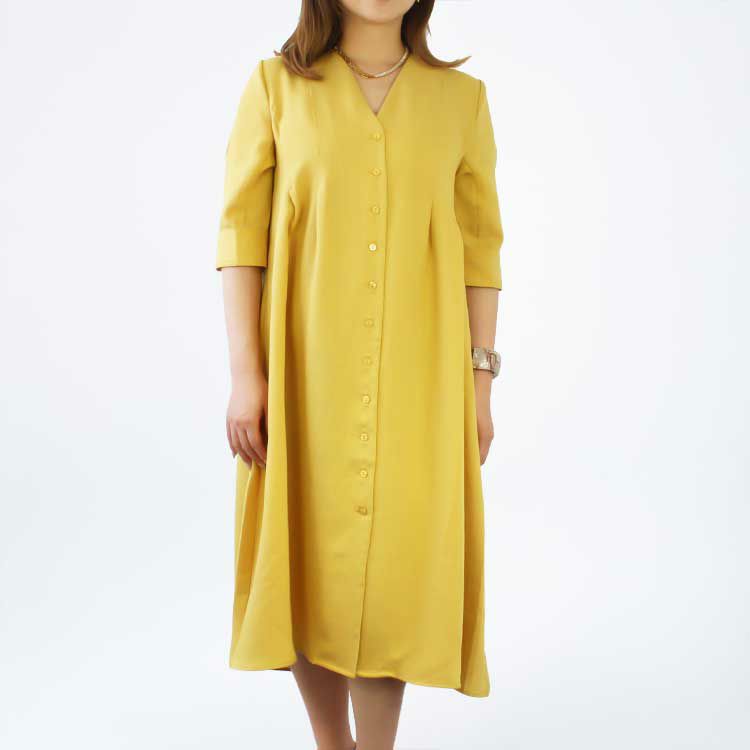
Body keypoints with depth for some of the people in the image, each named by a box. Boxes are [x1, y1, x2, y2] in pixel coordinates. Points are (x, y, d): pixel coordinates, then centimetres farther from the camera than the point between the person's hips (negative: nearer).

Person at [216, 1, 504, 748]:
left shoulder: (461, 97, 6)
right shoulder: (276, 85, 2)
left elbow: (479, 249, 5)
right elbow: (241, 234, -2)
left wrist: (479, 383, 1)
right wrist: (245, 374, -9)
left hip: (415, 376, 1)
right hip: (305, 373, 0)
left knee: (393, 567, 0)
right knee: (307, 564, 7)